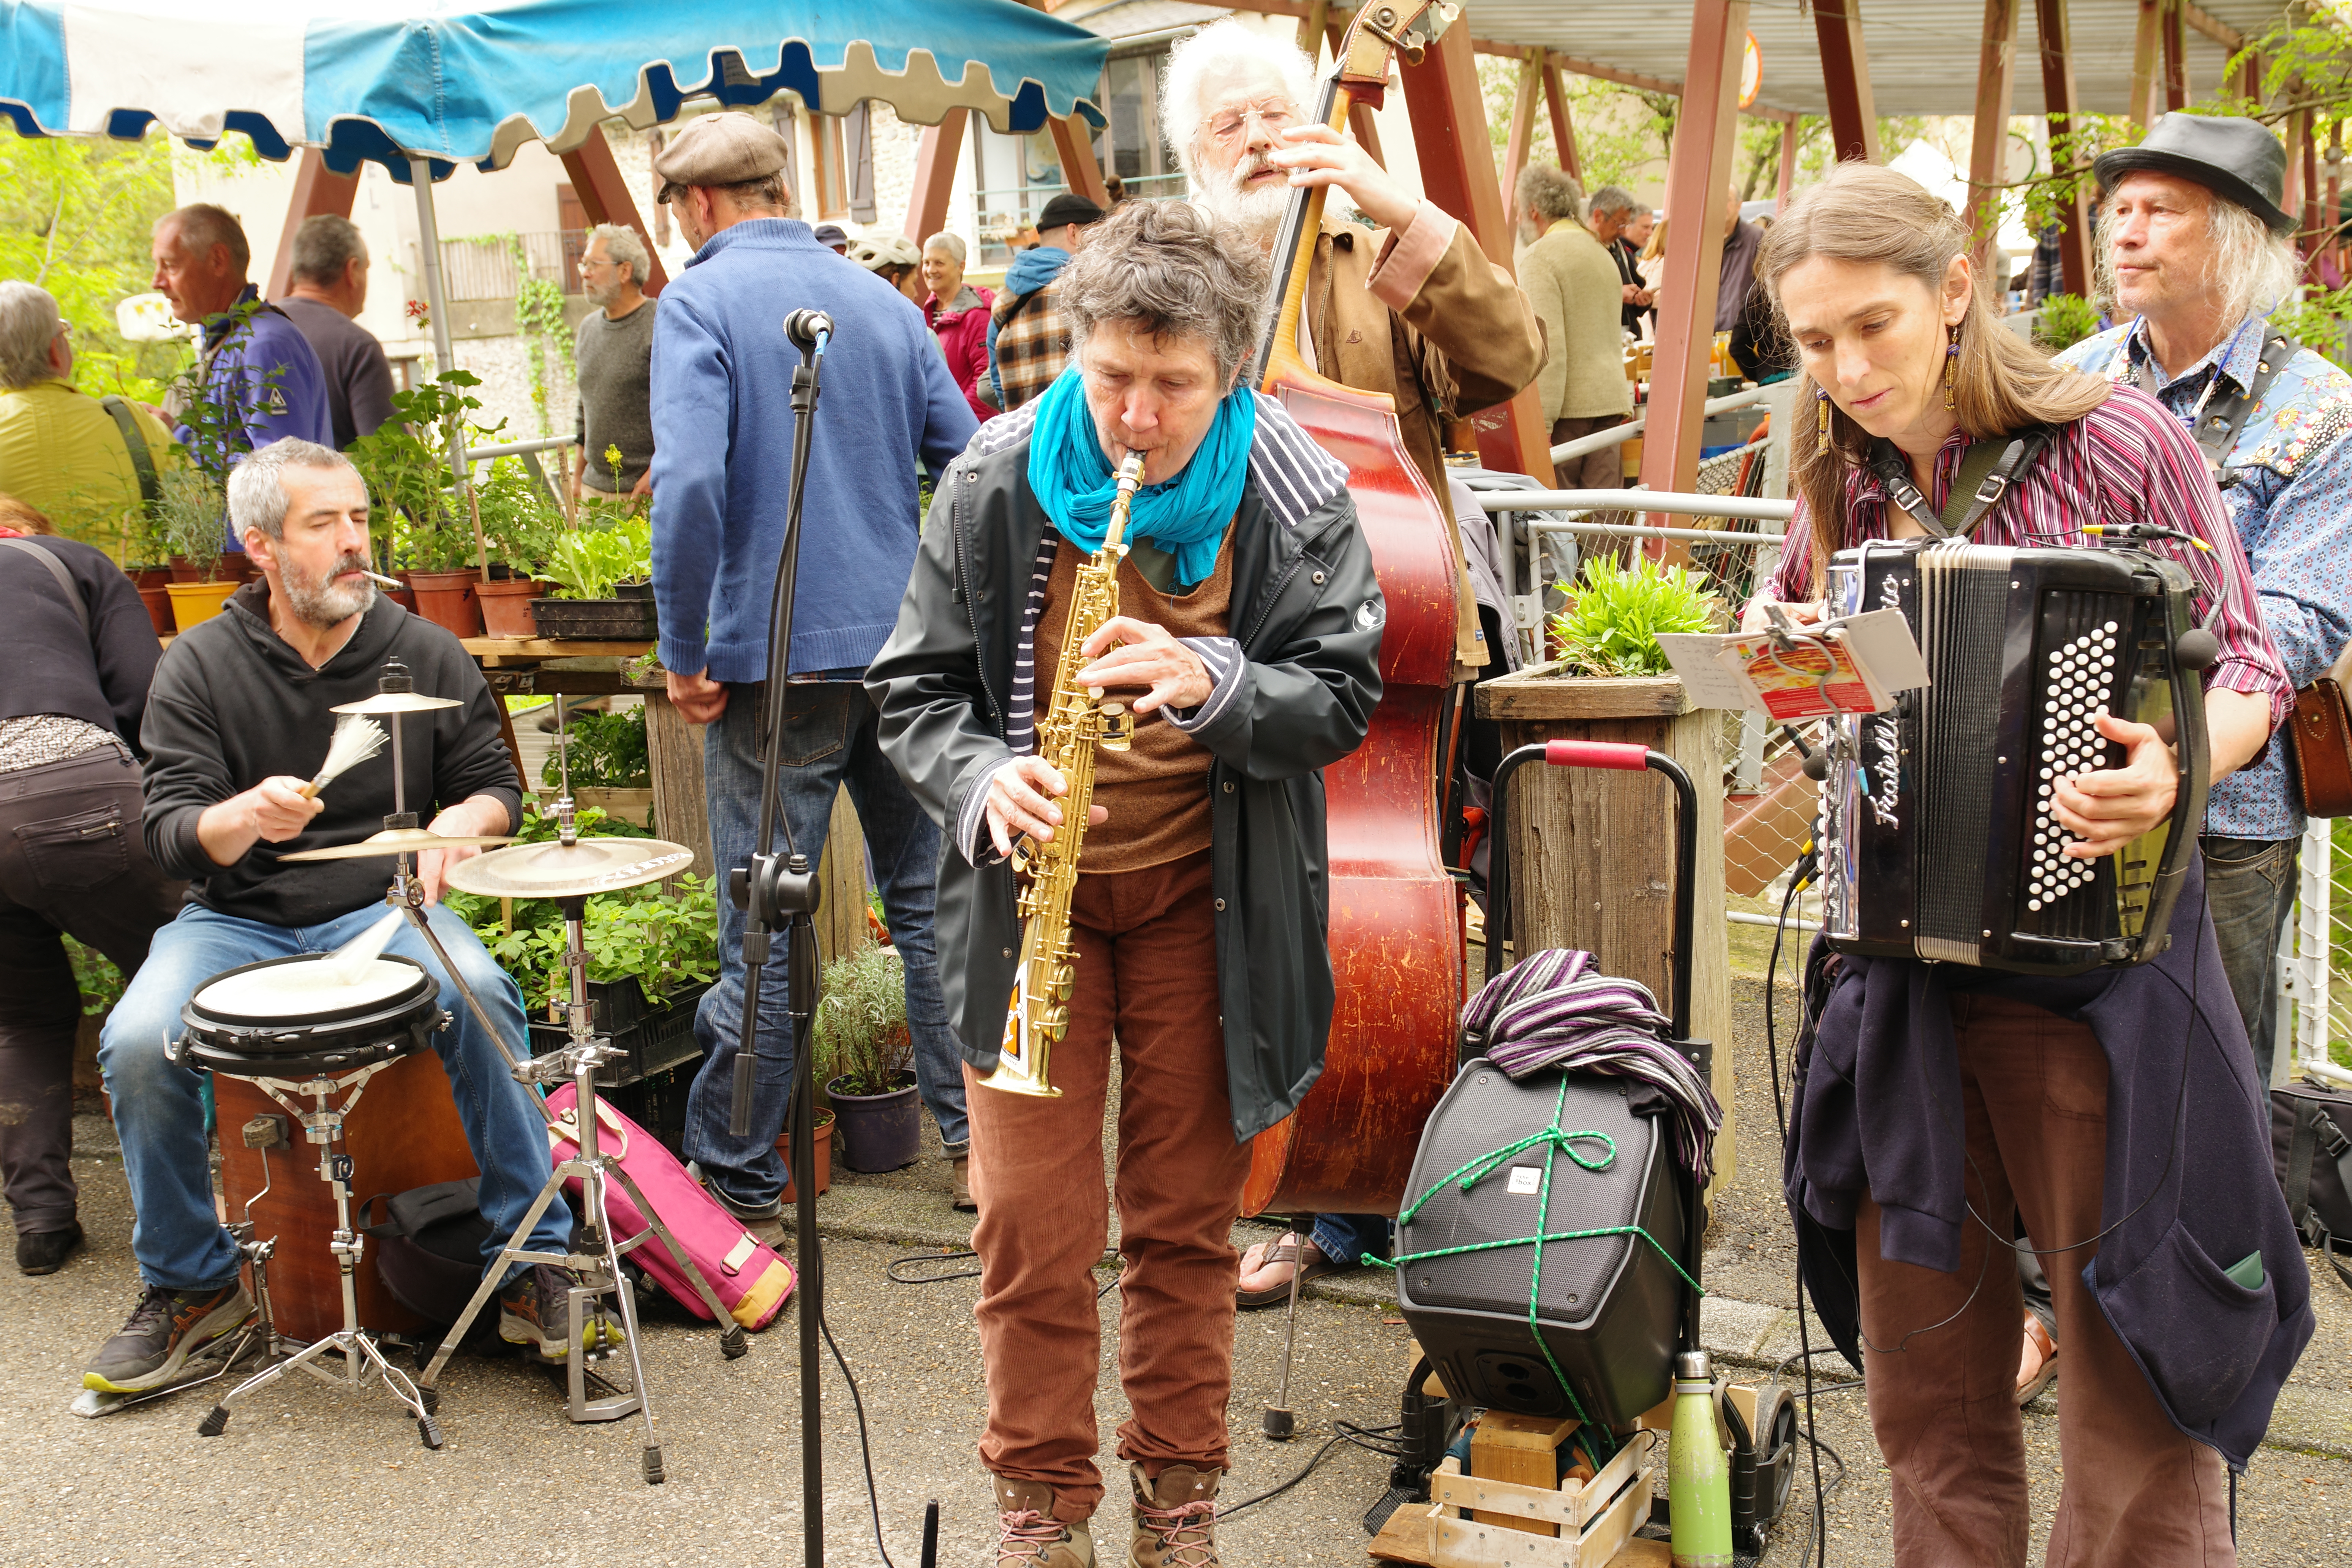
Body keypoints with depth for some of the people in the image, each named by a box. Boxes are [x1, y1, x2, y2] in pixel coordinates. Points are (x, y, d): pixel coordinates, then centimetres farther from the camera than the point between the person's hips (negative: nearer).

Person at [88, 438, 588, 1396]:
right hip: (237, 920, 0)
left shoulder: (424, 653, 2)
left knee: (481, 996, -31)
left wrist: (464, 819, -17)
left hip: (383, 909, 0)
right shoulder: (200, 667, -2)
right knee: (136, 1042, -26)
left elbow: (496, 782, 8)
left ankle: (532, 1263, -17)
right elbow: (170, 831, -8)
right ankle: (190, 1283, -1)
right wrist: (244, 818, -32)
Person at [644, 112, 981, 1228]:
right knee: (930, 897, 14)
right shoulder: (882, 300, 10)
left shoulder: (700, 301, -6)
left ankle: (739, 1186, 13)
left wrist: (684, 654, -13)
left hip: (776, 656, -5)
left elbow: (690, 482, -20)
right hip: (907, 648, 5)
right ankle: (973, 1138, 21)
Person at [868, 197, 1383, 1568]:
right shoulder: (995, 484, -7)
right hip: (1031, 890, 0)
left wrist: (1210, 681, -26)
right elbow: (917, 684, -1)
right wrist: (982, 780, -21)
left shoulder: (1294, 498, -8)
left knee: (1188, 1221, 10)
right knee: (1032, 1228, 2)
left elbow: (1342, 694, -7)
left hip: (1208, 898, 0)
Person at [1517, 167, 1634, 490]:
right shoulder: (1603, 254, 21)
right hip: (1610, 398, 8)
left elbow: (1547, 343, -16)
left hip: (1568, 403, -8)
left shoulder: (1540, 256, -8)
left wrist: (1540, 422, -18)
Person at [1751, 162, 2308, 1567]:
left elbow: (2248, 666, -5)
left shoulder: (2117, 442, -9)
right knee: (1922, 1357, 14)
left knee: (2141, 1370, 3)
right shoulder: (1843, 480, 5)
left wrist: (2176, 766, -26)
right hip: (1894, 952, 5)